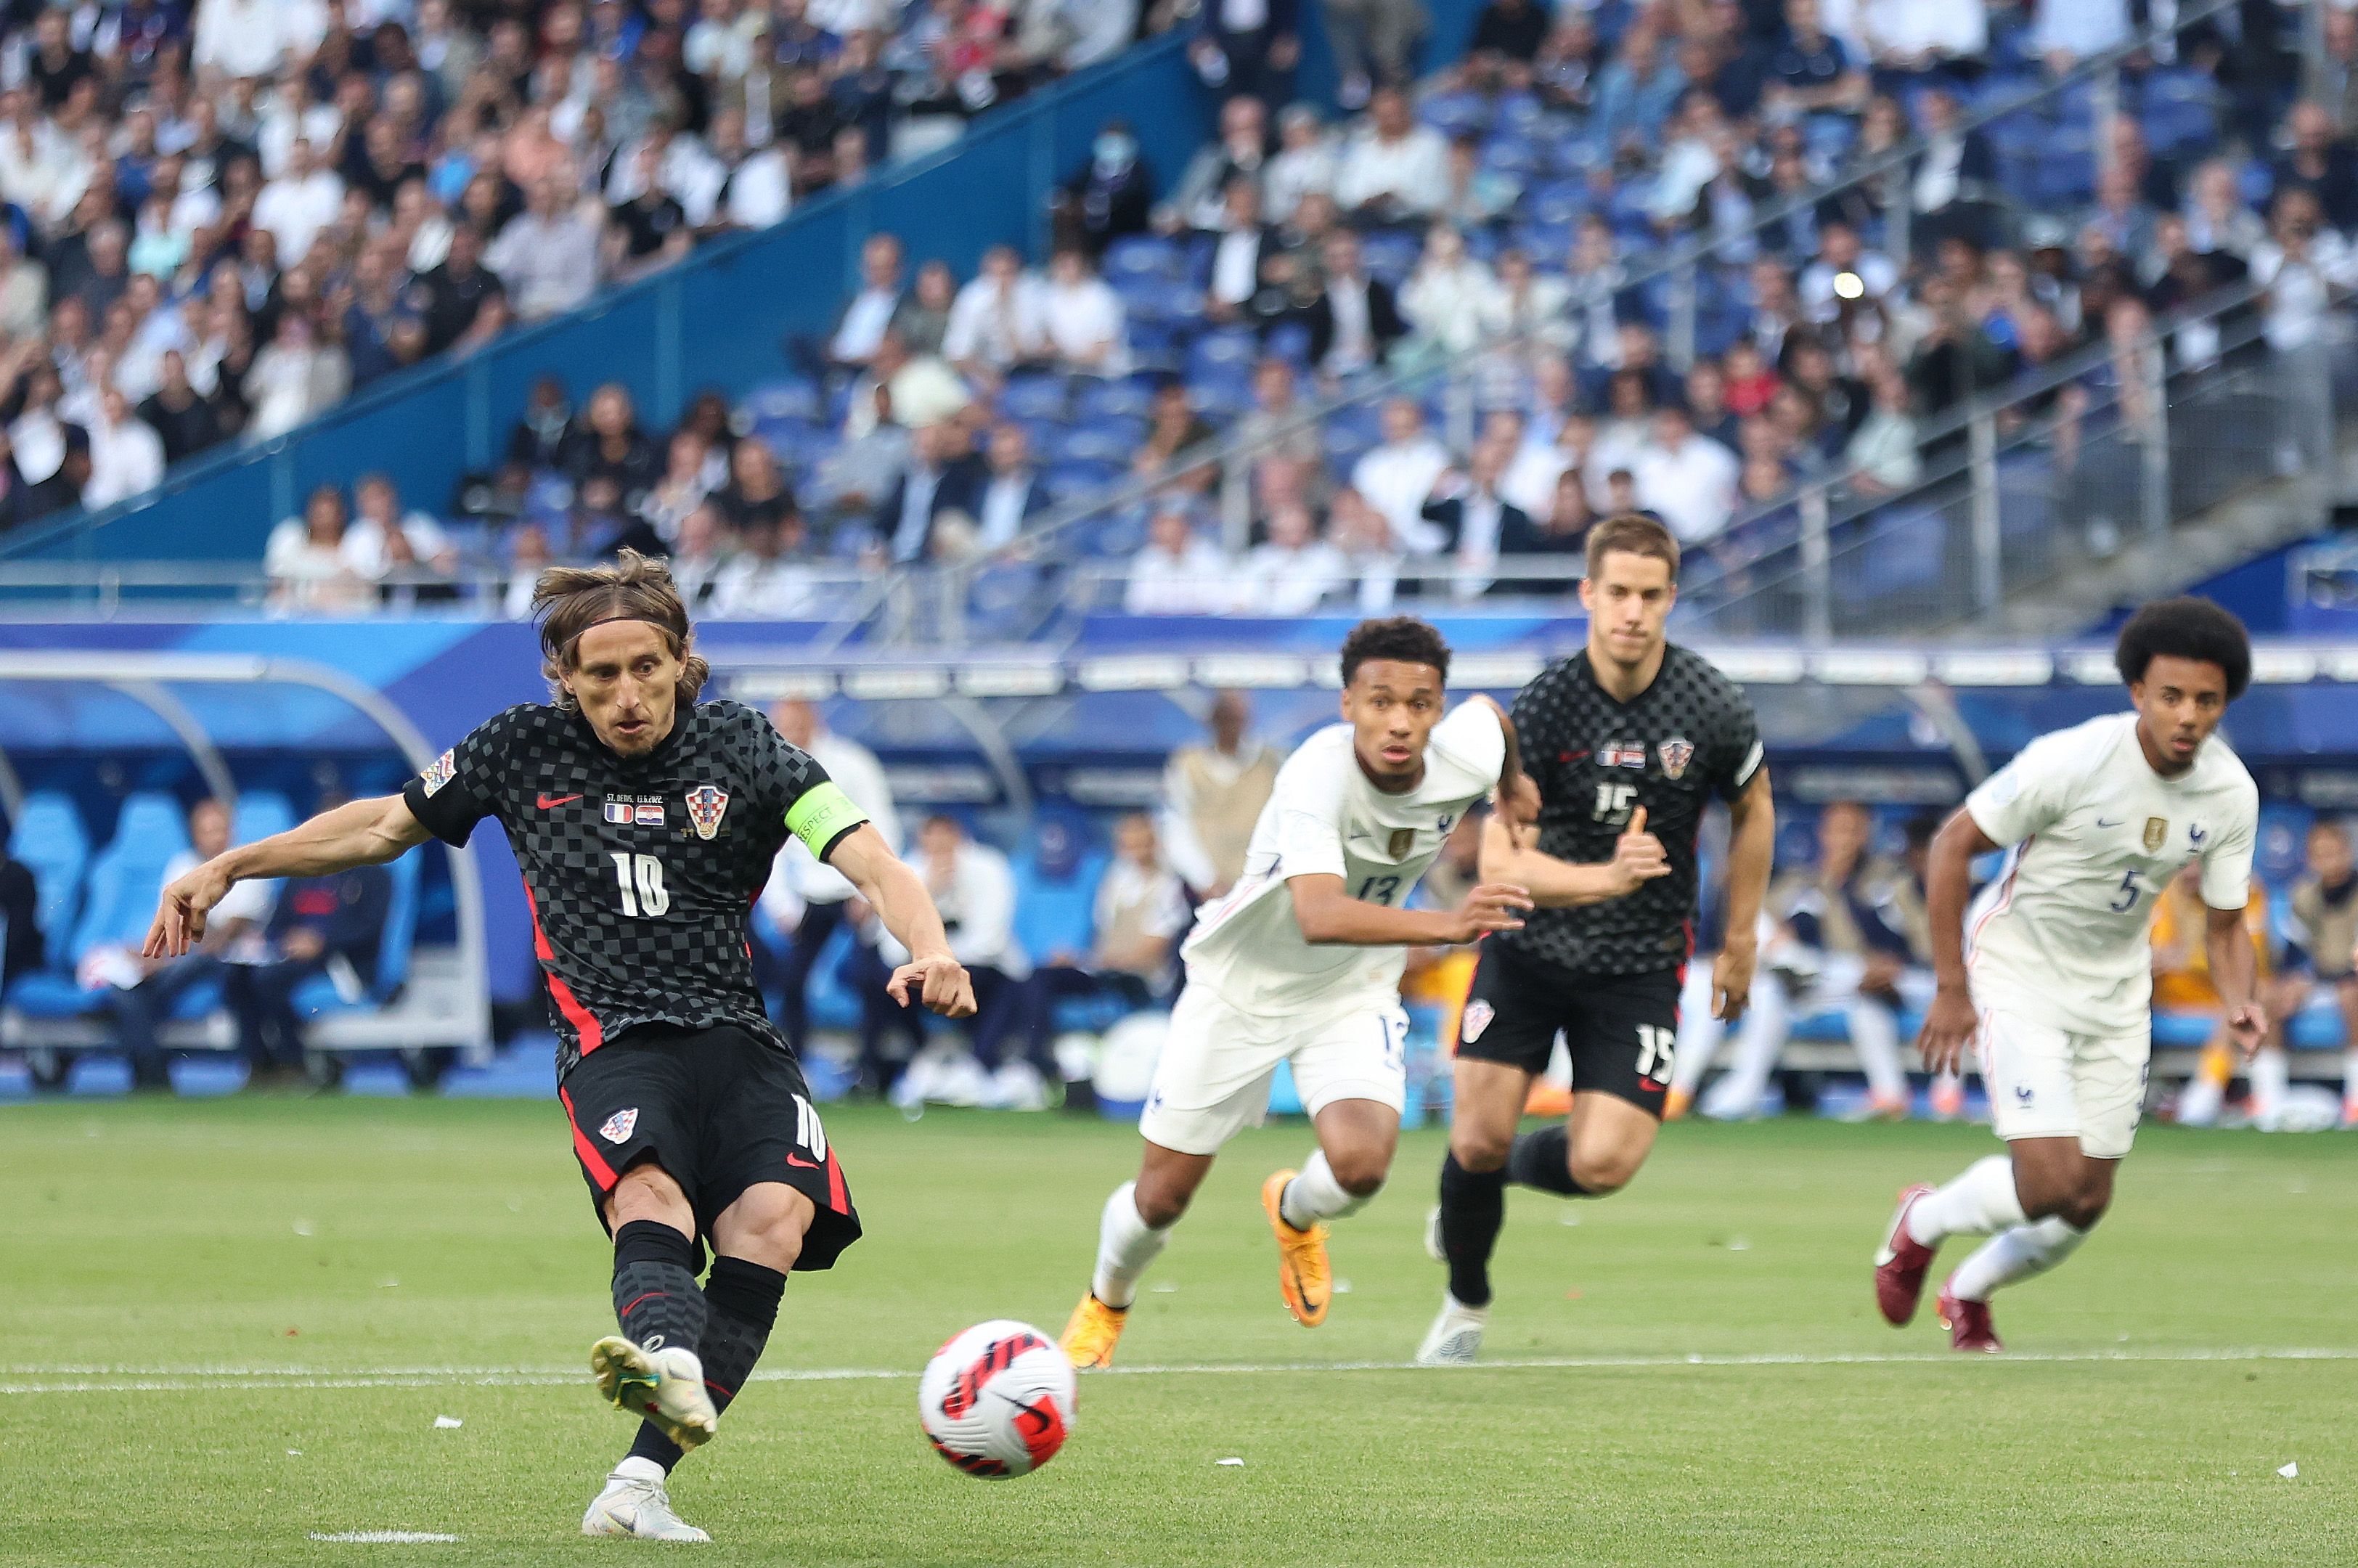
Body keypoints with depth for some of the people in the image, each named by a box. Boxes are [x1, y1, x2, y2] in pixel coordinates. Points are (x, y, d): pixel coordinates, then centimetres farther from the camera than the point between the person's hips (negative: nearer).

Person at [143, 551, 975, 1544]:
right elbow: (383, 827, 25)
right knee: (648, 1197, -34)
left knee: (774, 1218, -28)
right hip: (613, 1042, -1)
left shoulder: (739, 747, 7)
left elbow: (870, 864, -2)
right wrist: (229, 866, 21)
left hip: (738, 1036, 1)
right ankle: (669, 1362, -68)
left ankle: (640, 1481, -32)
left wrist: (929, 948, -23)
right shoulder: (524, 750, 10)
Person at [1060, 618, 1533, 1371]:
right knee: (1162, 1196, 6)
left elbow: (1487, 710, 7)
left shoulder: (1464, 760, -20)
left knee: (1360, 1164, -23)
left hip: (1352, 995, 3)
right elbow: (1319, 916, -51)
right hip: (1242, 988, -3)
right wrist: (1448, 924, -63)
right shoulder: (1318, 772, -36)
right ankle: (1105, 1305, 41)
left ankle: (1295, 1213, 16)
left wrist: (1516, 795, 21)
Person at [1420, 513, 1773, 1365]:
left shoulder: (1713, 707, -11)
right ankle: (1466, 1303, 21)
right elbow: (1499, 861, -17)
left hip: (1639, 966, 0)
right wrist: (1606, 878, -33)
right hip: (1529, 947, 0)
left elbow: (1753, 809, 10)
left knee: (1601, 1165, -13)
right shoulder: (1544, 706, -15)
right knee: (1478, 1138, -7)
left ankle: (1510, 1166, 24)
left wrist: (1740, 941, 12)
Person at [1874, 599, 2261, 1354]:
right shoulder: (2070, 761, -26)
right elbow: (1953, 844, -16)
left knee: (2086, 1206, 7)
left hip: (2116, 990, 5)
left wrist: (2239, 1002, -20)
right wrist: (1951, 989, -15)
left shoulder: (2232, 793, -10)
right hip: (2018, 972, -5)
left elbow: (2224, 923, 2)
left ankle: (1968, 1291, 39)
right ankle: (1921, 1224, 16)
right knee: (2049, 1183, -17)